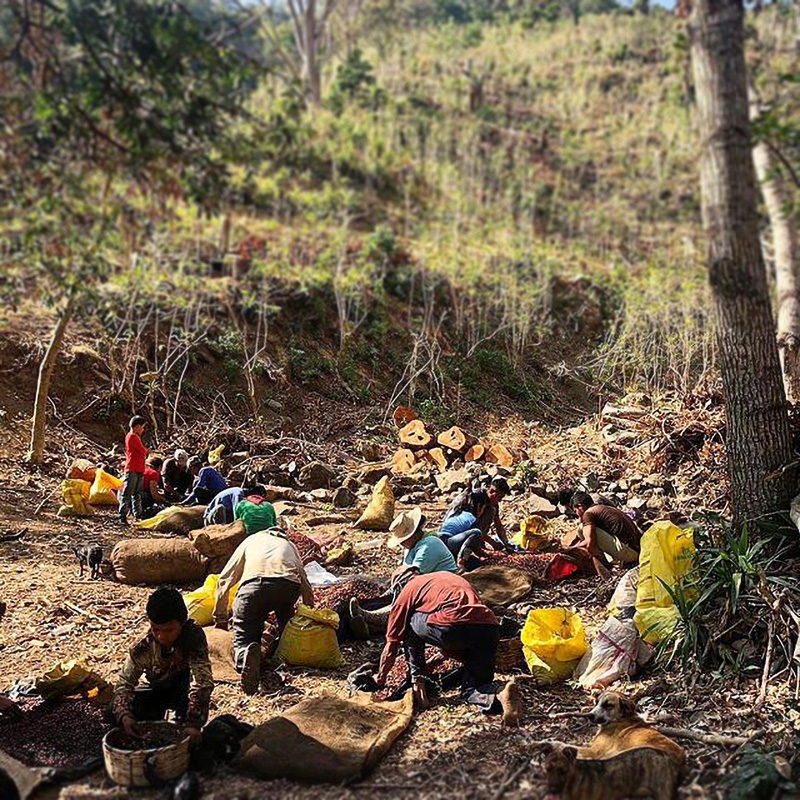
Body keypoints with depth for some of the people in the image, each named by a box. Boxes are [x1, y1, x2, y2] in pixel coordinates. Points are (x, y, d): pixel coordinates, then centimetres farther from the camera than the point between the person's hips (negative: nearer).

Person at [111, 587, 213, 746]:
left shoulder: (194, 636, -34)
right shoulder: (142, 649, -25)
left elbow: (202, 679, -43)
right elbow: (124, 683, -28)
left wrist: (193, 723, -52)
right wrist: (124, 715, -48)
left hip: (184, 691, -3)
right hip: (157, 692, 3)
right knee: (115, 708, -20)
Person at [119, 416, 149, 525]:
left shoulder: (135, 436, 18)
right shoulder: (132, 436, -13)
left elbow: (142, 452, 18)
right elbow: (143, 451, -13)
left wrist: (145, 451, 0)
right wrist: (147, 450, 6)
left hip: (139, 470, 10)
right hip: (132, 469, -10)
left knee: (138, 493, 17)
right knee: (127, 493, -8)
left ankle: (138, 514, 25)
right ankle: (122, 516, -8)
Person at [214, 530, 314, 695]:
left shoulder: (250, 541, 38)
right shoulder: (289, 545, 41)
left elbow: (223, 581, 34)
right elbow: (306, 586, 41)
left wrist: (220, 619, 41)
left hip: (254, 582, -2)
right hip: (290, 585, 2)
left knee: (243, 638, 2)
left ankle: (245, 656, -30)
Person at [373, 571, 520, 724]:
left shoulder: (408, 590, 23)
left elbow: (391, 645, 28)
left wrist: (380, 678, 42)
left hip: (453, 628, -5)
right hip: (491, 629, 5)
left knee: (409, 625, 23)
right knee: (473, 688, 20)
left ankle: (416, 681, 21)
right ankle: (496, 700, -10)